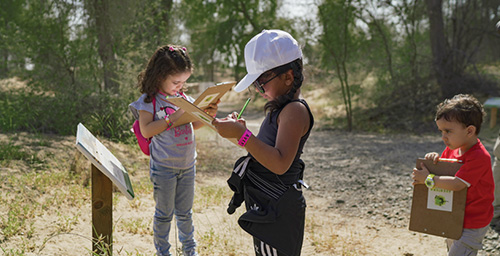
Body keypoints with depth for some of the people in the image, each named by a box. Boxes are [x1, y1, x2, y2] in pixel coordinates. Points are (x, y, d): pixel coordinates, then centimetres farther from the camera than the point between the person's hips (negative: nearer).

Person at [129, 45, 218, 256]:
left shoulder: (182, 97, 5)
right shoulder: (149, 100, -9)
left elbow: (194, 124, 15)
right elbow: (146, 130, -19)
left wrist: (207, 116, -4)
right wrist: (173, 118, -23)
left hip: (188, 165, 5)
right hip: (164, 166, -5)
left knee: (185, 212, 18)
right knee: (164, 214, 9)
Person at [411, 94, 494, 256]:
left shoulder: (479, 157, -27)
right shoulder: (452, 149, 1)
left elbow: (456, 184, -31)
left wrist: (428, 179, -22)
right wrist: (434, 158, -9)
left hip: (472, 224, -9)